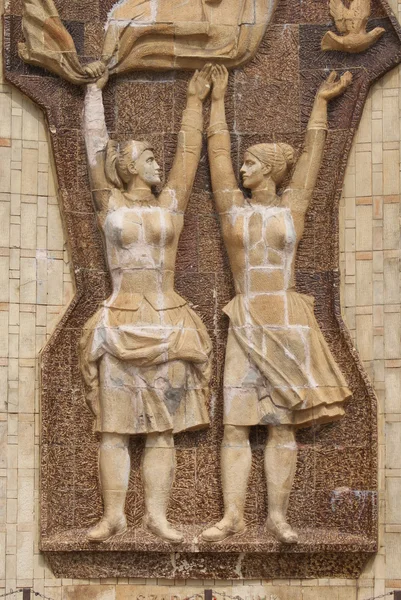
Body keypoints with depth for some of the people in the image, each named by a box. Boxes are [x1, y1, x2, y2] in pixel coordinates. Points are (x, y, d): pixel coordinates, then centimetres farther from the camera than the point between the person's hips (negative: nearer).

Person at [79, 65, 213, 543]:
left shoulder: (170, 203, 11)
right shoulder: (110, 203, 7)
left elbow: (188, 150, 17)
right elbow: (95, 144, 11)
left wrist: (194, 100, 23)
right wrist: (95, 90, 19)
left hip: (167, 326, 2)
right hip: (121, 326, -2)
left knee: (162, 429, 1)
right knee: (114, 428, -3)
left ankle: (156, 514, 3)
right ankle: (113, 515, 0)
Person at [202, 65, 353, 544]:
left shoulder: (292, 206, 8)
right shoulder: (232, 204, 9)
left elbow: (312, 153, 15)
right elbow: (218, 149, 16)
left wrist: (321, 101, 22)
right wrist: (217, 99, 22)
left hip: (289, 322, -1)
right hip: (246, 321, 1)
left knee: (283, 423, 0)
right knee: (235, 423, -5)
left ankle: (278, 514, 2)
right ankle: (233, 515, -5)